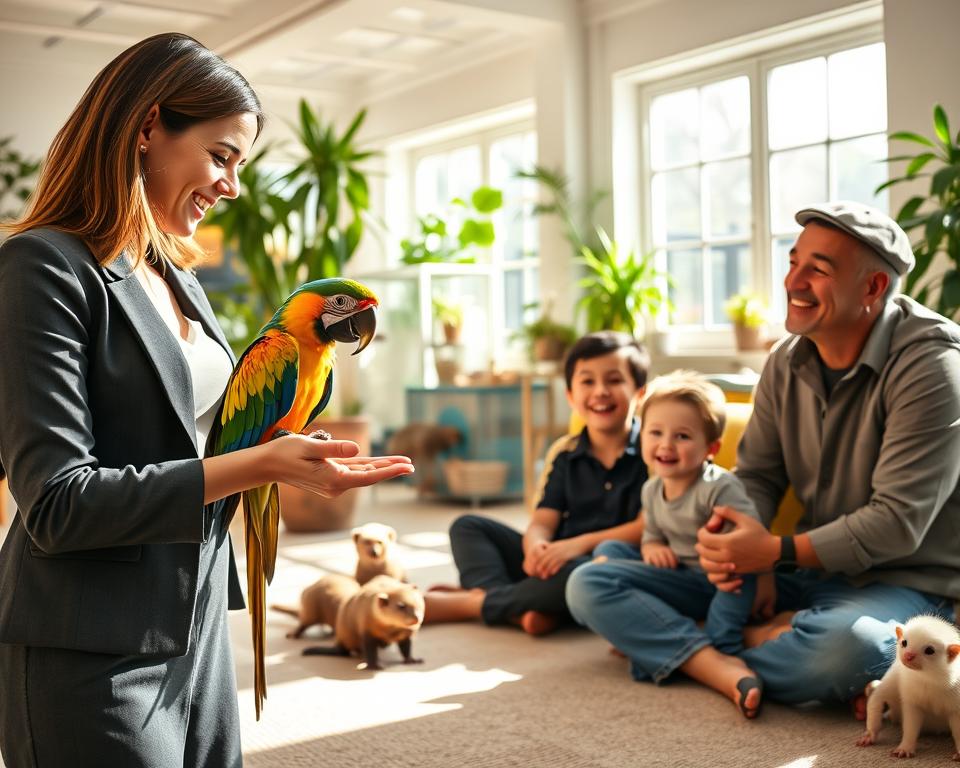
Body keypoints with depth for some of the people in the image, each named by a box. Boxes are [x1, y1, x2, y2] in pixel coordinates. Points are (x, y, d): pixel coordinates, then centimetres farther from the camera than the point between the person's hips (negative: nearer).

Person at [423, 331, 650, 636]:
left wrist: (582, 543, -21)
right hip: (557, 561, 6)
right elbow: (542, 522, 2)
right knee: (468, 527, -2)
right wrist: (535, 547, -23)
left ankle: (472, 602, -20)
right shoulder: (564, 453, 10)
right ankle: (515, 609, -29)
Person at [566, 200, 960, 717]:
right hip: (806, 573, 6)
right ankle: (728, 672, -28)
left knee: (850, 645, -46)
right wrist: (728, 542, -15)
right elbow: (757, 476, 7)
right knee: (590, 585, -7)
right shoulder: (786, 363, 3)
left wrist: (775, 552, -21)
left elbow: (898, 523, -21)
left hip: (901, 582, -5)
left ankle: (671, 647, -20)